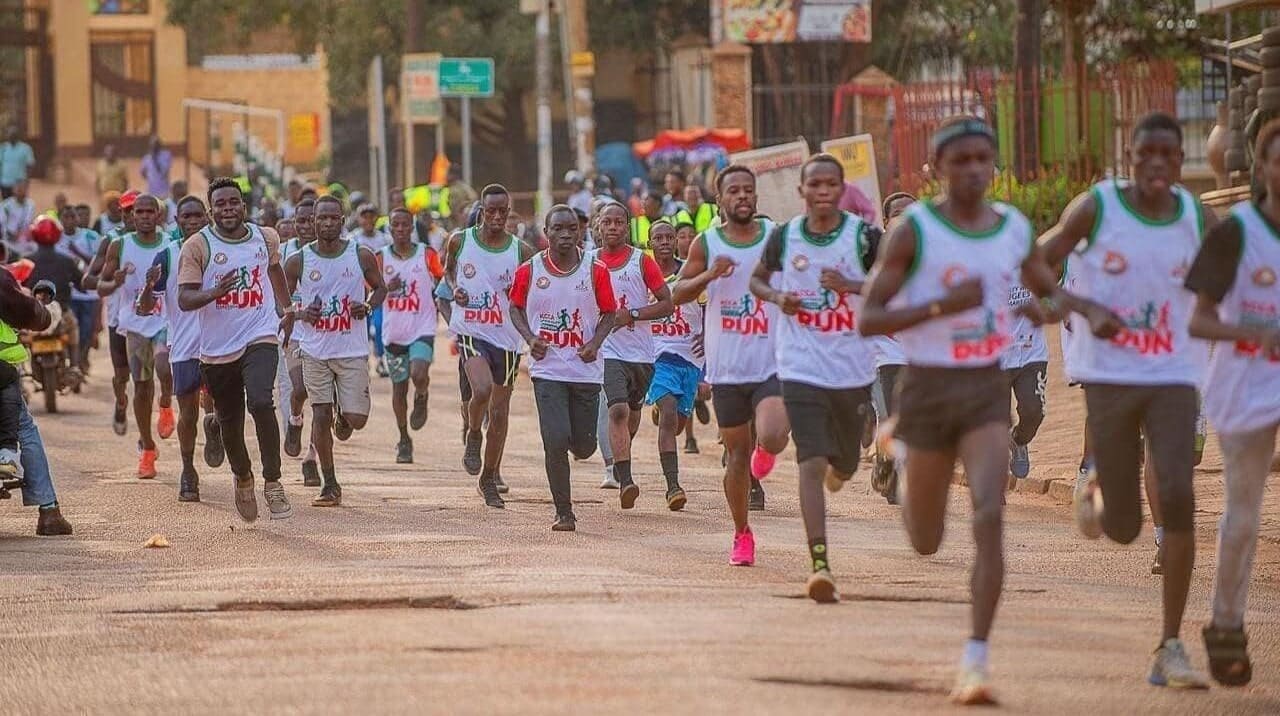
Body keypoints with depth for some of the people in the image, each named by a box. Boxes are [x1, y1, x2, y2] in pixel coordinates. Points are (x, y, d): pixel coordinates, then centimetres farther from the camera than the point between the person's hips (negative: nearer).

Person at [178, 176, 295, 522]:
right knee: (229, 421, 12)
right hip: (217, 347, 0)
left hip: (260, 337, 0)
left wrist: (285, 306, 30)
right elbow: (184, 299, -13)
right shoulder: (197, 247, -7)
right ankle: (243, 478, 41)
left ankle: (273, 482, -14)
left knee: (260, 402, -25)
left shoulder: (266, 238, 4)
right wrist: (215, 292, -30)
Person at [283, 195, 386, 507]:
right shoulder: (298, 261, -3)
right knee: (320, 416, -2)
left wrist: (368, 307, -9)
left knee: (357, 419, -4)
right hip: (315, 350, 0)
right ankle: (329, 485, 10)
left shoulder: (361, 256, -3)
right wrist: (300, 314, -15)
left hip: (353, 350, 0)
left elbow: (379, 287, 12)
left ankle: (344, 416, 35)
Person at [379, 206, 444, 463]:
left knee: (419, 374, -26)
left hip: (422, 329, -2)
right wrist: (387, 289, -16)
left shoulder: (427, 255, -1)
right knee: (399, 386, 10)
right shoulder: (381, 258, 1)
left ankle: (421, 398, 10)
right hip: (394, 332, 2)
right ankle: (404, 440, 26)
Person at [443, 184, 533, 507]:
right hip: (470, 331, -2)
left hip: (506, 336, 2)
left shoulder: (521, 251, -1)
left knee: (500, 411, 7)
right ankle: (473, 437, 4)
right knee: (482, 389, -27)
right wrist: (454, 289, -2)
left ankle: (489, 478, 22)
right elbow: (448, 270, 19)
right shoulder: (460, 241, -1)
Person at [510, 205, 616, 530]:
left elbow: (608, 313, 7)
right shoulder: (529, 271, -3)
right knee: (556, 442, -12)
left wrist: (595, 342, -11)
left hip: (586, 369, 1)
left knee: (583, 447, 5)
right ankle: (564, 513, 0)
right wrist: (529, 338, -6)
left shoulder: (596, 270, -3)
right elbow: (516, 308, 12)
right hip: (548, 368, -1)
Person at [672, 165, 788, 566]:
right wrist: (710, 275, -16)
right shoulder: (706, 244, 2)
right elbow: (677, 295, 1)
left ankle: (765, 451, 16)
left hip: (773, 363, -1)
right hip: (727, 367, 1)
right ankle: (742, 535, 22)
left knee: (773, 437, -23)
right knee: (736, 454, 7)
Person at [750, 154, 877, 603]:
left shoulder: (863, 236, -6)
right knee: (811, 463, -15)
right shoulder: (783, 237, 1)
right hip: (802, 368, -1)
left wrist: (851, 286, -25)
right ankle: (820, 565, -21)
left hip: (854, 369, 1)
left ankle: (838, 470, 59)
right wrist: (776, 297, -5)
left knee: (845, 462, 18)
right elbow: (757, 279, 17)